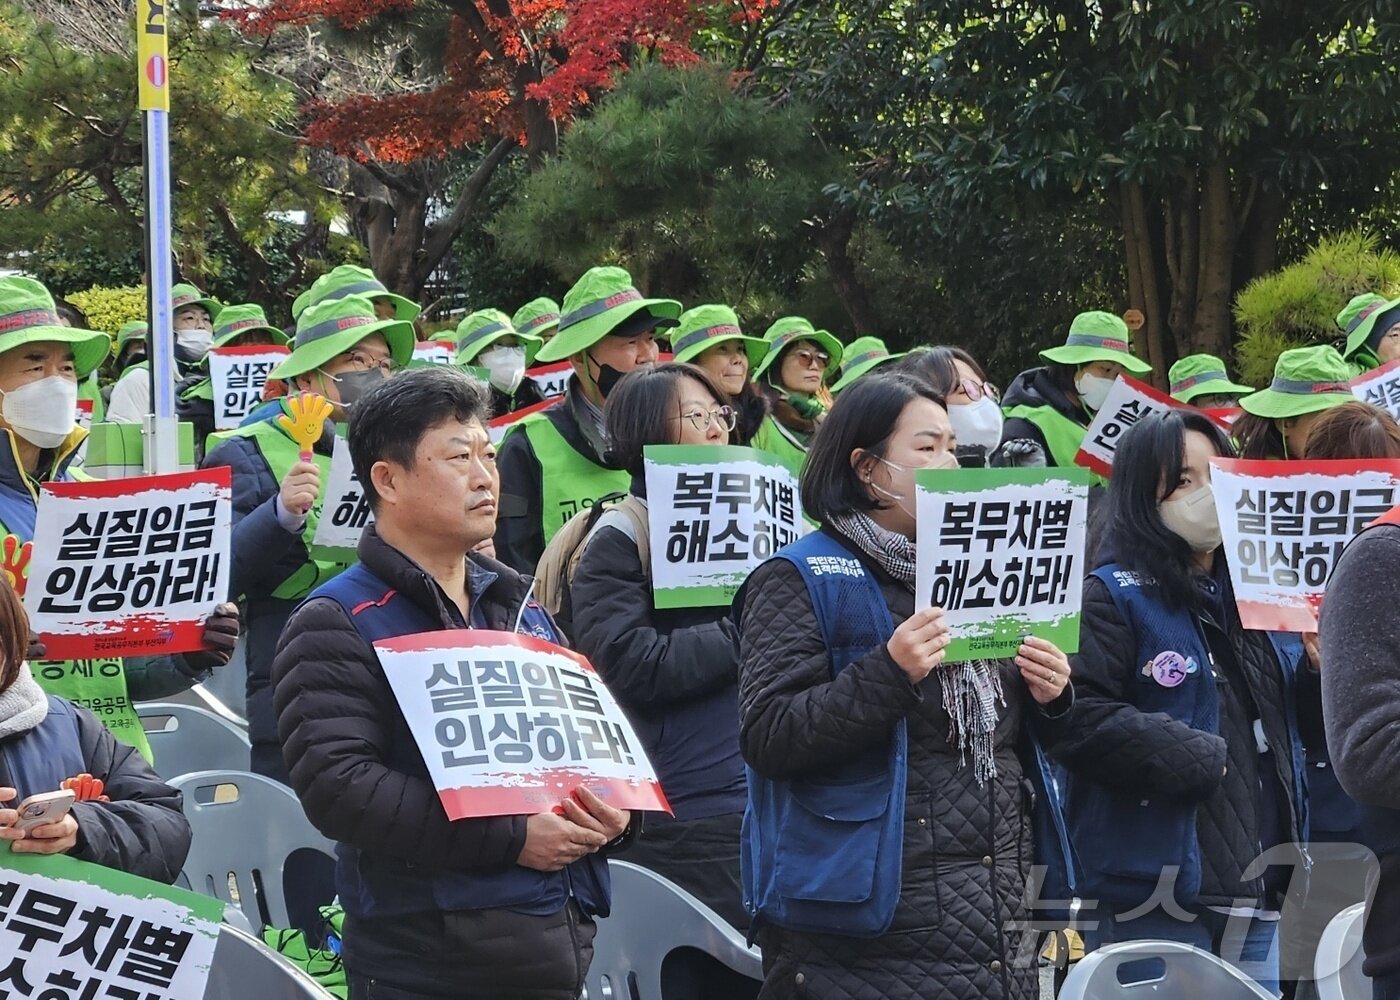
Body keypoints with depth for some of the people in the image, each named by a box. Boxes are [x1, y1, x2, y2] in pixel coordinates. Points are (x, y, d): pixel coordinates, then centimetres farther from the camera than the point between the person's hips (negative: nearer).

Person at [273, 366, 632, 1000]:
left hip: (559, 940, 7)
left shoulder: (520, 604, 17)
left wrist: (610, 811, -1)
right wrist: (511, 838, -21)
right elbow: (337, 785, -19)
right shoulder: (337, 626, -7)